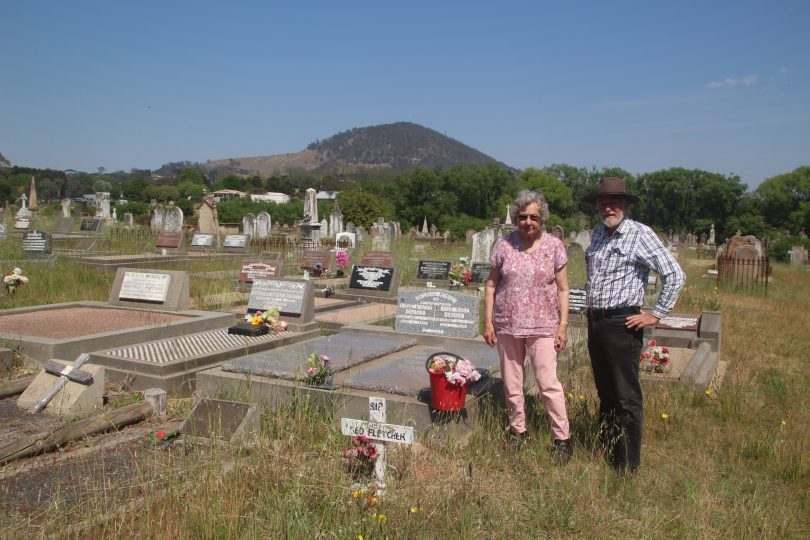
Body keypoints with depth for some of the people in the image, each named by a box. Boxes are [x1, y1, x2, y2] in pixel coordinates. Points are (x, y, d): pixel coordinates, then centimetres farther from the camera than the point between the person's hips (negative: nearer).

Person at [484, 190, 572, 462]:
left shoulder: (554, 246, -1)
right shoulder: (503, 245, 1)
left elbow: (563, 289, 2)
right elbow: (491, 284, 5)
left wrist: (563, 325, -4)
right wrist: (488, 322, 1)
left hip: (542, 326, -2)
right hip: (507, 325, 2)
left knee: (548, 383, -5)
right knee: (511, 384, 10)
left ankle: (562, 439, 9)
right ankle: (518, 433, 26)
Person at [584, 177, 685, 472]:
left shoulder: (640, 234, -10)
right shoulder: (598, 233, 12)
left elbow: (675, 275, -12)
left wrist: (656, 314, -11)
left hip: (622, 324, -7)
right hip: (595, 322, 7)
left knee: (626, 398, -1)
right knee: (605, 393, 17)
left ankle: (628, 465, 9)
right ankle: (606, 451, 29)